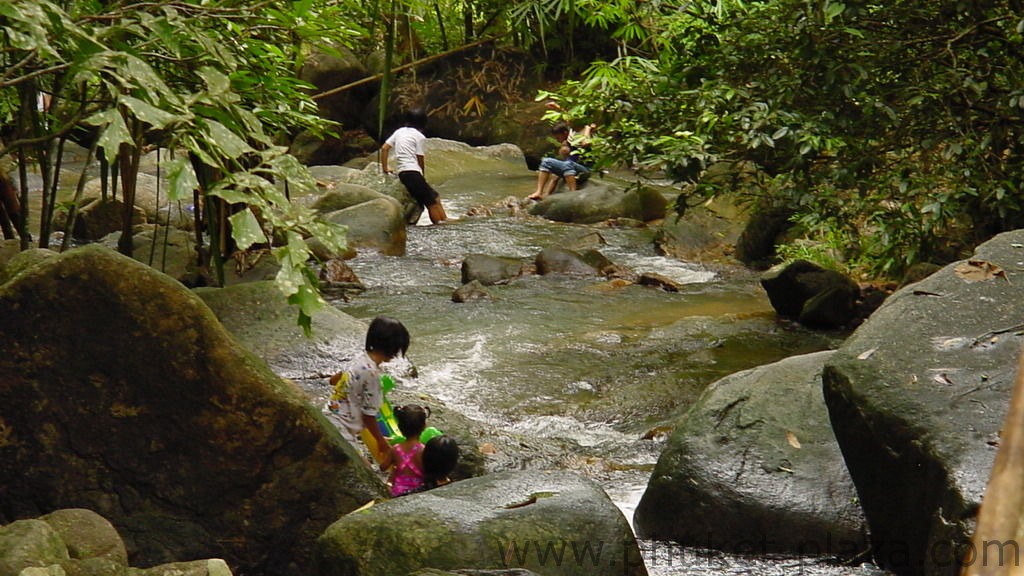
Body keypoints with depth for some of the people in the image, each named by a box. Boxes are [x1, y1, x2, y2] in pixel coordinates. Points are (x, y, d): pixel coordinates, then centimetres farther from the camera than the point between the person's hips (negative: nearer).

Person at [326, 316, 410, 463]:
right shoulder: (371, 373, -23)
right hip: (339, 432, -10)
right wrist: (381, 441, -2)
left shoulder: (361, 359, 3)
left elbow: (333, 380, 21)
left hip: (329, 422, 10)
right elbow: (368, 415, -16)